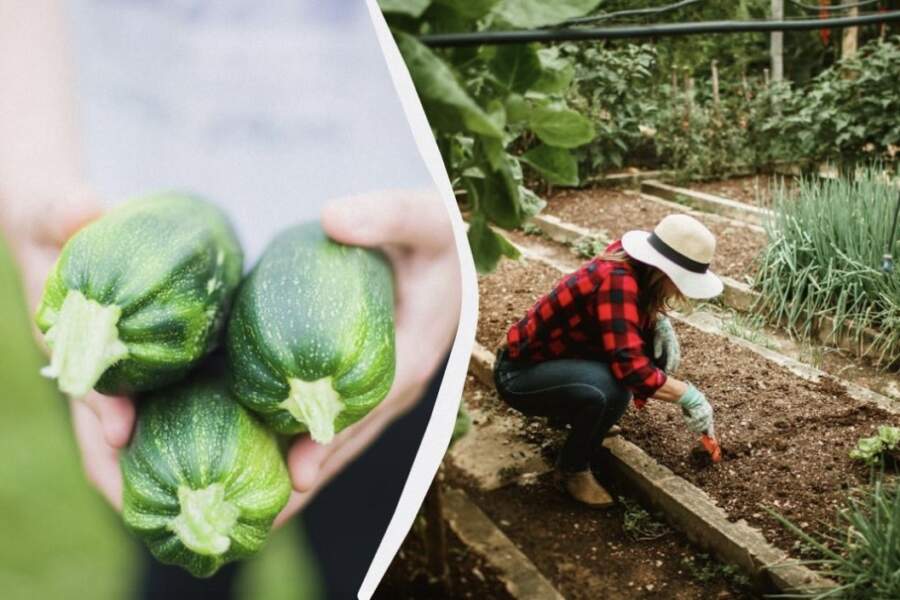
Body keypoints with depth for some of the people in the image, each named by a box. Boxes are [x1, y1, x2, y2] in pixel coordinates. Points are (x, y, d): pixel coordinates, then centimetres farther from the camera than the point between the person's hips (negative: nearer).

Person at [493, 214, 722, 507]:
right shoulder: (617, 280, -30)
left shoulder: (630, 262, -7)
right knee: (610, 389, -35)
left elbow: (643, 309, 18)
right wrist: (689, 395, -25)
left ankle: (581, 412, 12)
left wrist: (661, 322, -3)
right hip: (520, 373, -8)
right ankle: (573, 468, -8)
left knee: (657, 353, -3)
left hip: (563, 358, 8)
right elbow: (631, 367, -37)